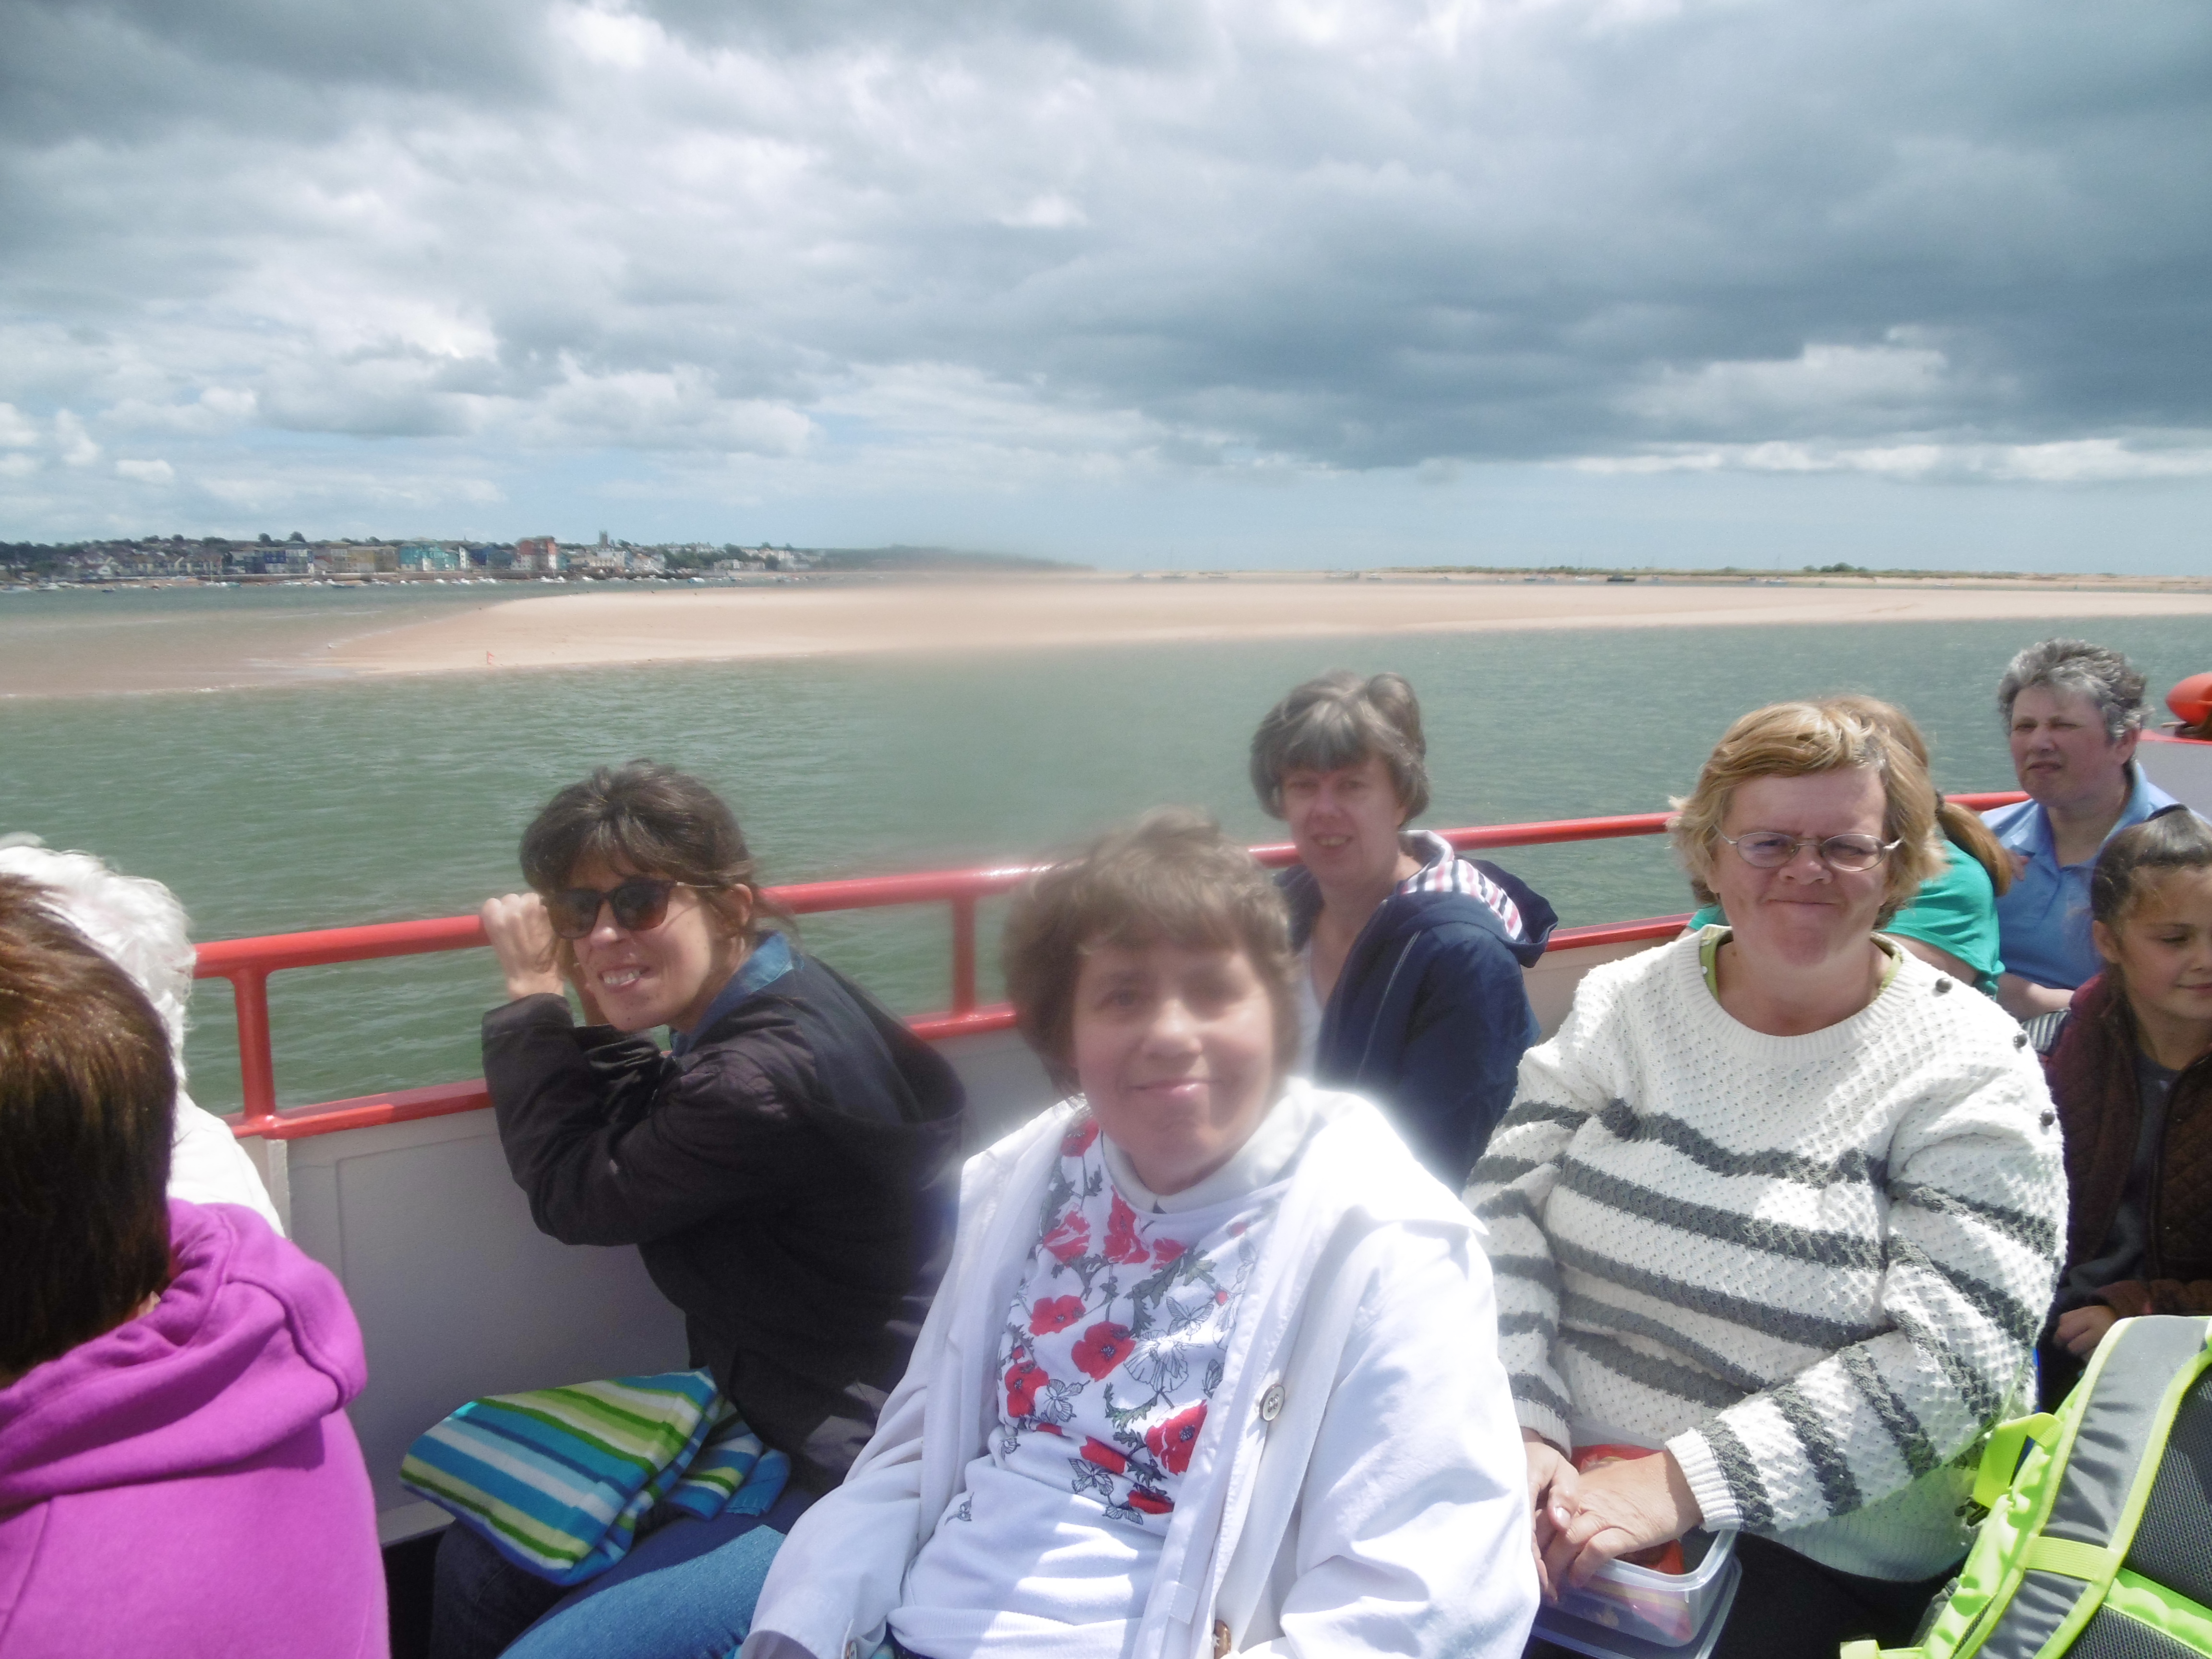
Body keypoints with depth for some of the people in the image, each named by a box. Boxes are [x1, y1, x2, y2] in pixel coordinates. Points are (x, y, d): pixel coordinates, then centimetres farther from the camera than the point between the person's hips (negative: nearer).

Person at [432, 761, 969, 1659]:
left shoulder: (771, 1076, -28)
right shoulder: (764, 1012, 1)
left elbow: (577, 1193, -14)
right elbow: (639, 1138, 12)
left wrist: (533, 996, -4)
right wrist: (585, 1006, 0)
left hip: (846, 1490, -10)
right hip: (758, 1421, 10)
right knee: (477, 1566, 14)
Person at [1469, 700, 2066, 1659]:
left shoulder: (1970, 1070, -4)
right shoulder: (1622, 1003, 5)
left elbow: (1950, 1360, -13)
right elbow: (1504, 1211, -2)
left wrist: (1684, 1484, -21)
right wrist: (1519, 1431, -18)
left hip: (1811, 1548, -2)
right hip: (1557, 1484, 3)